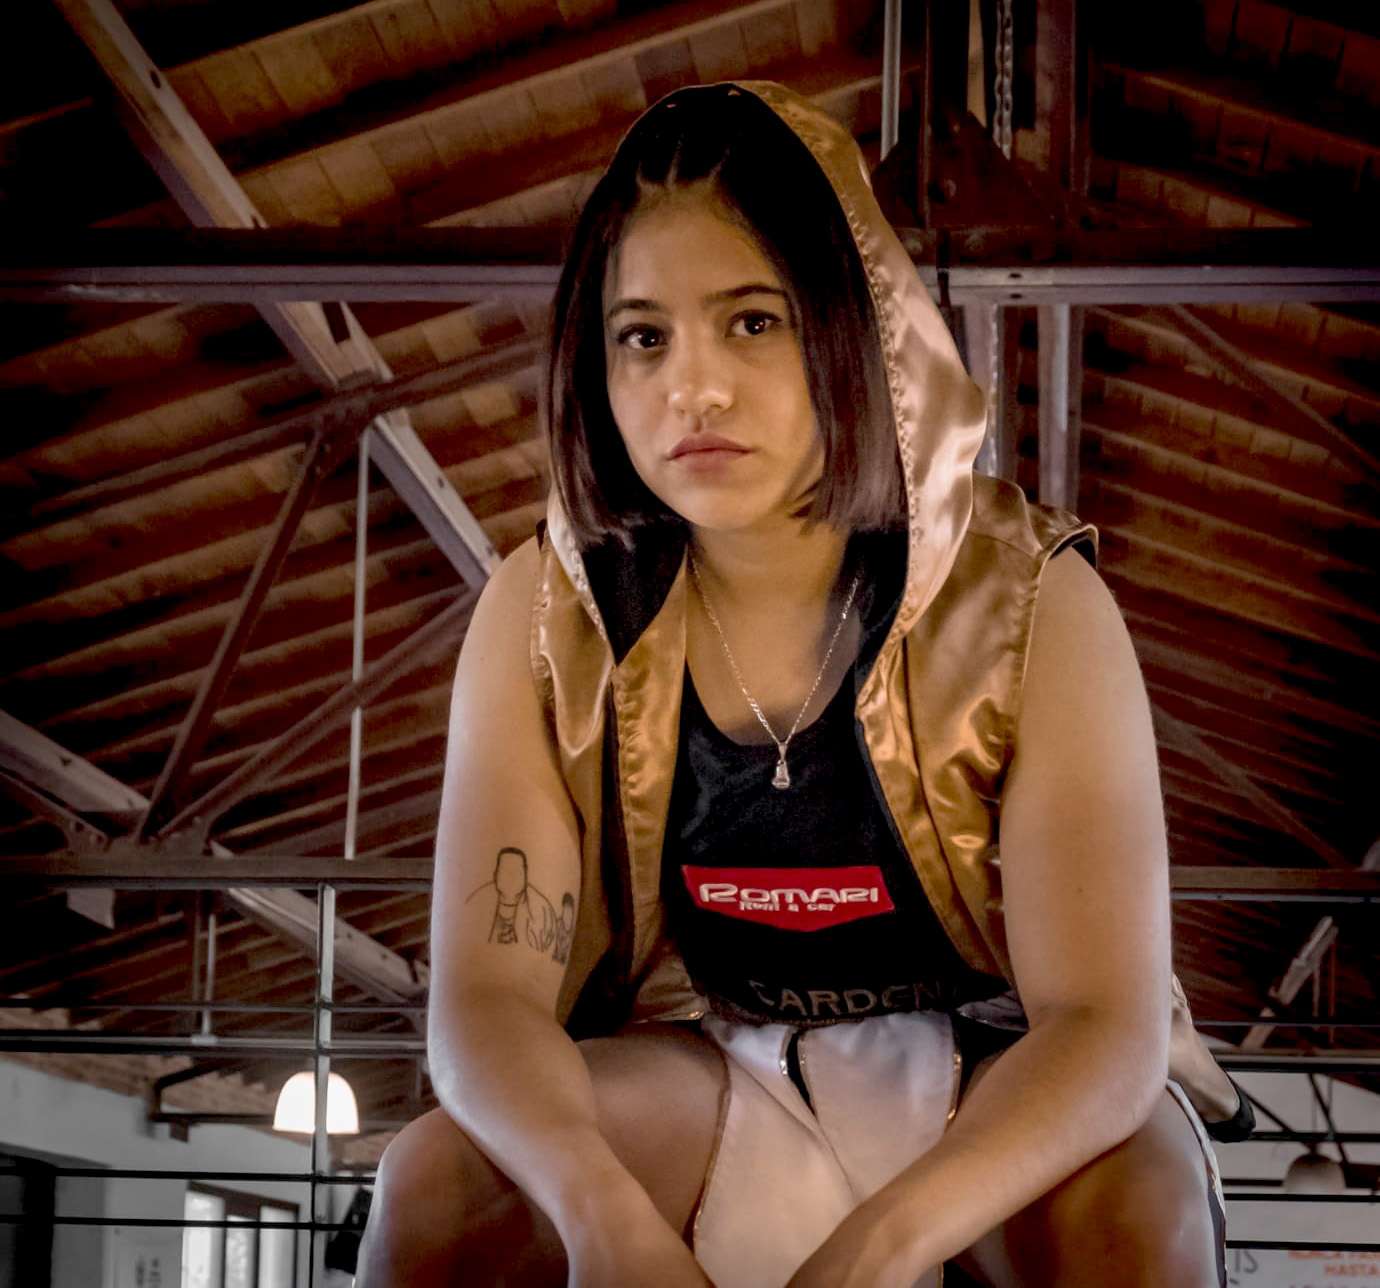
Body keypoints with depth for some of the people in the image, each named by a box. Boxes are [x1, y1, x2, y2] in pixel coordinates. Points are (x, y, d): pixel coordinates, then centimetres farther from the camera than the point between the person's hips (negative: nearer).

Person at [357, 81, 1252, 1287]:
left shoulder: (1029, 605, -18)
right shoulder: (548, 618, -11)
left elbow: (1106, 1017, -24)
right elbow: (488, 987, -16)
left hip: (990, 1087, -1)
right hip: (699, 1078, 2)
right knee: (437, 1181, -25)